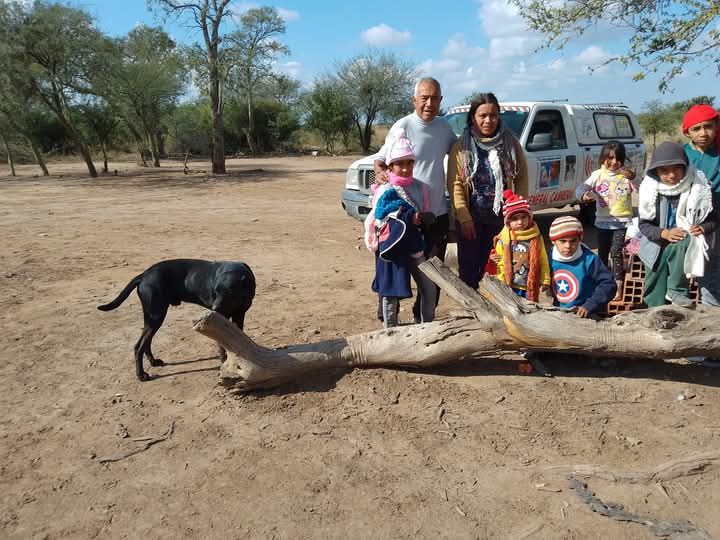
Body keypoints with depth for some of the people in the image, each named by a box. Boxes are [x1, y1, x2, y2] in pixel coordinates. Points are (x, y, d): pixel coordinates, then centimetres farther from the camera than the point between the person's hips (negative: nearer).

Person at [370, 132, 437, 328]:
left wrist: (421, 219, -13)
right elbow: (379, 221, -13)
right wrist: (408, 219, -19)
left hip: (415, 245, 4)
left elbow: (429, 216, 9)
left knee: (429, 287, 6)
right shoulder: (386, 190, -8)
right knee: (391, 291, 3)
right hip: (392, 246, -4)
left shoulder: (419, 187, 5)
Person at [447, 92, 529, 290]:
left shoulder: (511, 143, 3)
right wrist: (464, 218, -13)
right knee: (469, 270, 6)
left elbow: (522, 178, 2)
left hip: (502, 217, 1)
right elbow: (455, 184, -7)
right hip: (471, 218, -1)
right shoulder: (462, 146, -2)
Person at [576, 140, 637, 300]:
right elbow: (581, 188, -9)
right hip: (603, 221, 2)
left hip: (622, 221, -2)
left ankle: (619, 286, -5)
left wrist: (634, 177, -23)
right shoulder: (598, 174, 1)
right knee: (602, 253, 12)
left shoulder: (626, 174, 0)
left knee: (616, 252, -12)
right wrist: (584, 195, -31)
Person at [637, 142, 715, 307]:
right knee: (655, 295, 4)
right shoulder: (651, 190, -9)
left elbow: (712, 219, 3)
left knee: (681, 244, -36)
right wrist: (664, 233, -23)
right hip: (657, 246, 1)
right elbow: (644, 224, -6)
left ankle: (676, 291, -21)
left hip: (685, 245, -1)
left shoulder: (698, 189, -10)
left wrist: (702, 228, -18)